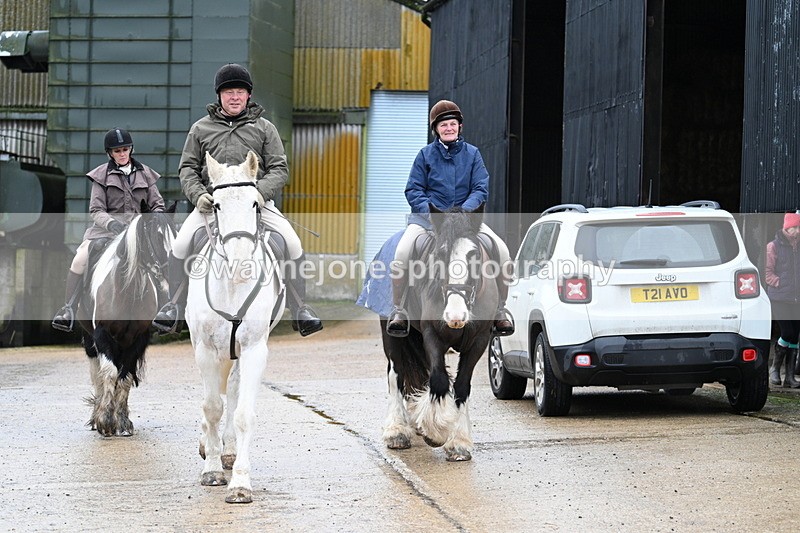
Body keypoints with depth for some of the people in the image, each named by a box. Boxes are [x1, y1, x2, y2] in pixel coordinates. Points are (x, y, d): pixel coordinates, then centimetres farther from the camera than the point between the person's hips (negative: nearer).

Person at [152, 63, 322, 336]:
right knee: (181, 243, -22)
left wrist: (261, 192, -12)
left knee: (292, 244, -20)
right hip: (211, 201, 0)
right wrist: (198, 194, -7)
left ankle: (299, 309, -10)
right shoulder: (201, 128, 15)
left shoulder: (264, 128, 14)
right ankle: (173, 306, -10)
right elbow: (188, 168, 14)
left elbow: (279, 169, 8)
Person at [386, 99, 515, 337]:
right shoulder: (426, 154, 6)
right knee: (402, 251, -29)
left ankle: (500, 309, -4)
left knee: (501, 250, -20)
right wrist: (432, 213, -15)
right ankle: (398, 309, -14)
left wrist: (464, 211, -16)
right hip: (427, 216, -1)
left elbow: (481, 189, 3)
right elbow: (413, 191, 3)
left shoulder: (472, 154, 9)